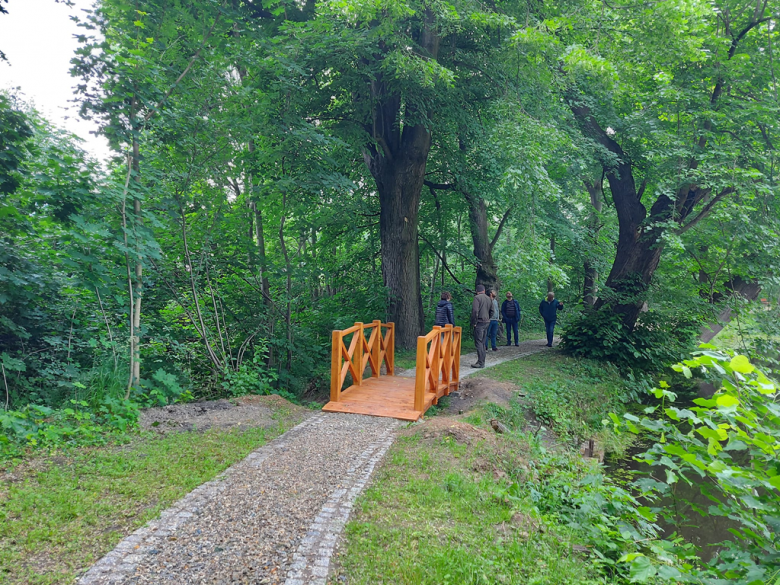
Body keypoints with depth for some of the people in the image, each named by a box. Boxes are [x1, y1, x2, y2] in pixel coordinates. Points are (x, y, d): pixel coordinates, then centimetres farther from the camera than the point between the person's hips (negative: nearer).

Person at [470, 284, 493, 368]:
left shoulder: (477, 298, -10)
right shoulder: (489, 298, 13)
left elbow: (475, 311, -17)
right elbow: (492, 311, 16)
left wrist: (473, 323, -11)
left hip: (479, 323, -7)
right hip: (487, 322, 7)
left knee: (478, 342, -6)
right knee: (482, 342, 15)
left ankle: (481, 363, -8)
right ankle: (482, 361, 19)